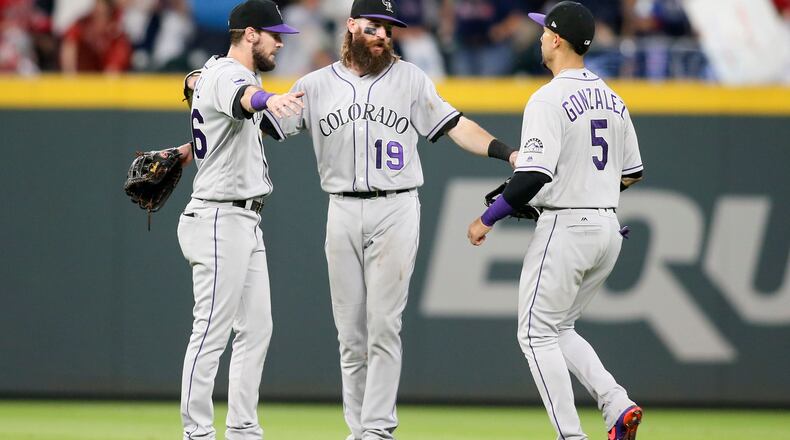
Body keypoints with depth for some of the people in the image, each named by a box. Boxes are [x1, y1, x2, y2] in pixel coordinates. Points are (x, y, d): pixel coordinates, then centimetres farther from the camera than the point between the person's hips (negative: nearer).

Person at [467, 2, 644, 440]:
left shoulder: (550, 99, -14)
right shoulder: (612, 99, 11)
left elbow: (534, 174, -22)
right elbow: (631, 174, 17)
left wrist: (488, 218, -11)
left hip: (565, 227, -8)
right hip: (609, 229, 8)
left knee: (537, 334, 2)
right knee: (559, 329, 19)